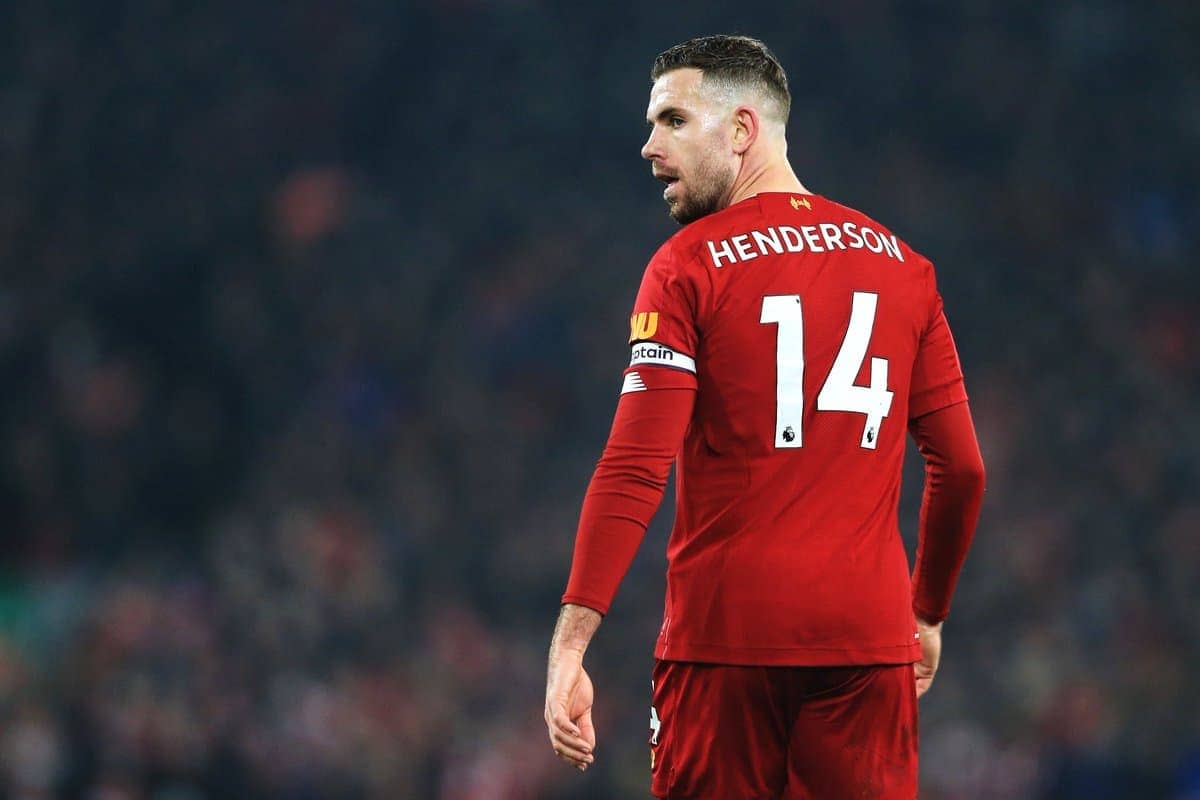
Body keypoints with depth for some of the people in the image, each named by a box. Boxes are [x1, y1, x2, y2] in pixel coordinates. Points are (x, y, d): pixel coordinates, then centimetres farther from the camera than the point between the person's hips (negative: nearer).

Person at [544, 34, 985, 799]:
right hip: (869, 641, 3)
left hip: (726, 632, -3)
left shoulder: (689, 266, -3)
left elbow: (633, 471, -12)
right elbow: (963, 469, 11)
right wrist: (929, 613, 24)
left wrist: (569, 647, -14)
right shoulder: (903, 265, 10)